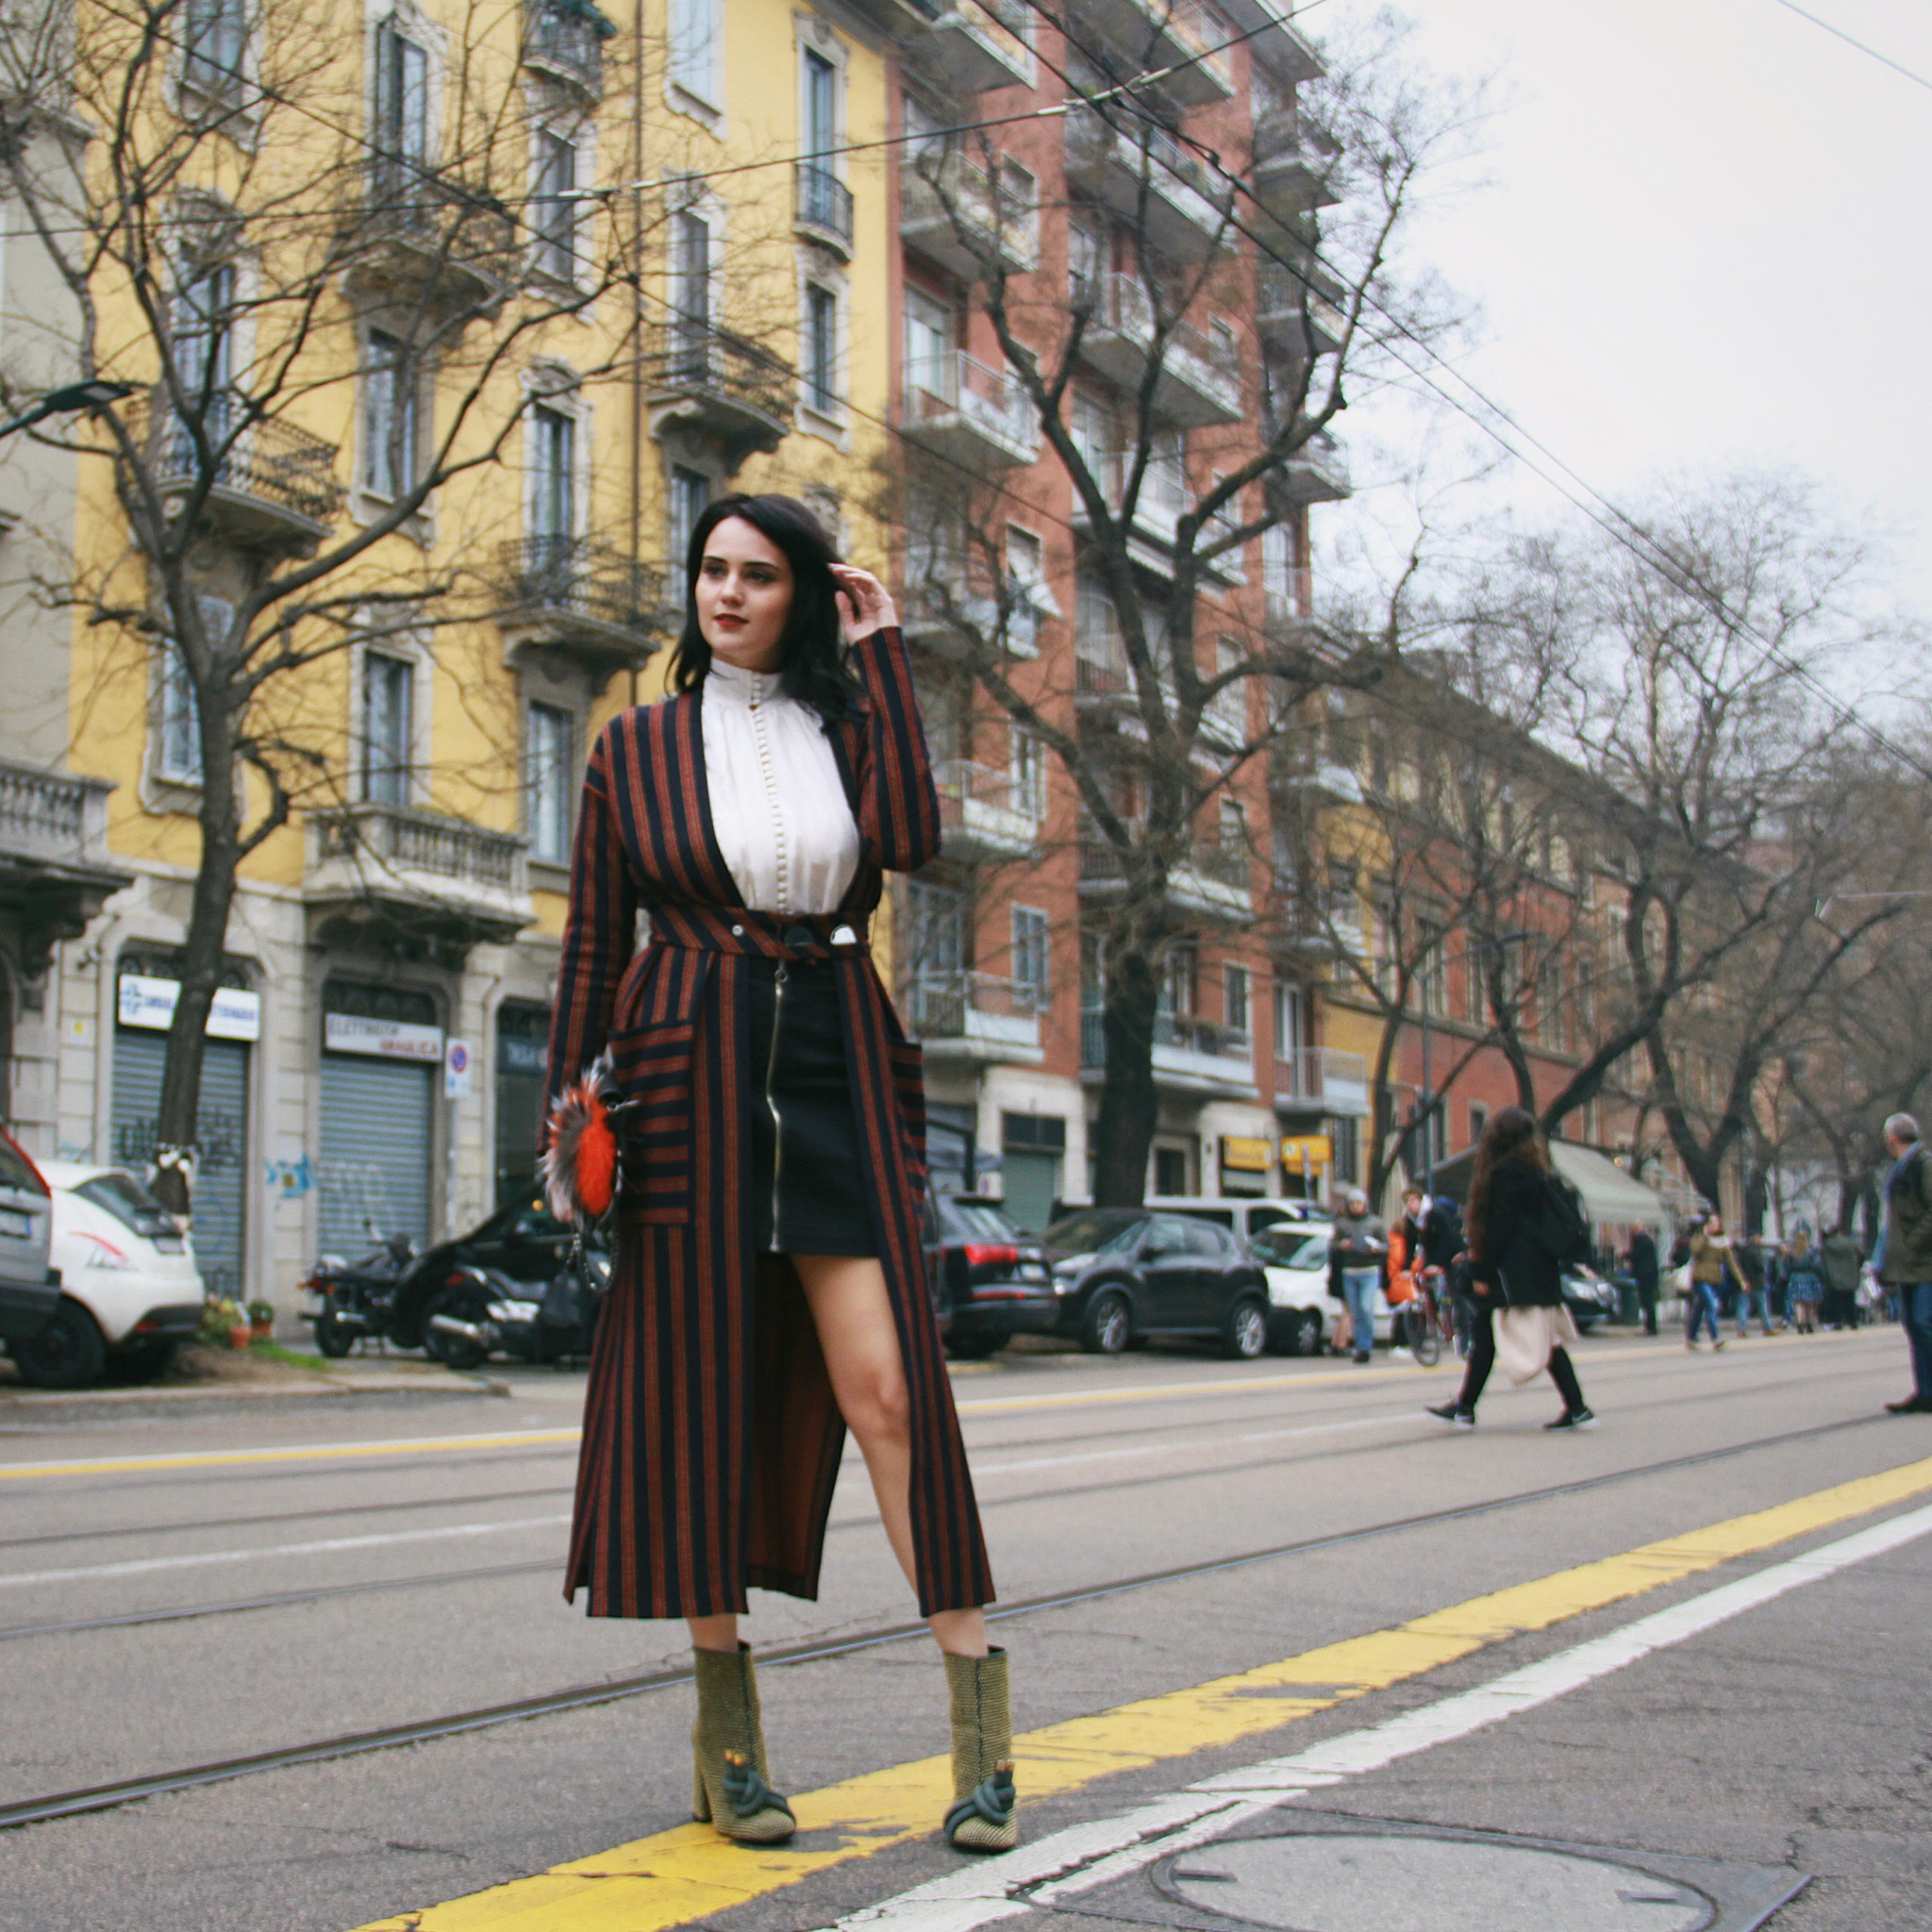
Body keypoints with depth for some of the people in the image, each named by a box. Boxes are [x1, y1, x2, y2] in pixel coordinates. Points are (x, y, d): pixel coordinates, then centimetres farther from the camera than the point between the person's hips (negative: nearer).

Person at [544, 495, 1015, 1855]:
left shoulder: (847, 723, 13)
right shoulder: (638, 744, 11)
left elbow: (910, 838, -8)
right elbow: (595, 942, 11)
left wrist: (882, 655, -1)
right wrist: (572, 1100, 2)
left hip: (838, 1069, 0)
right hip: (690, 1071, 0)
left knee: (885, 1378, -10)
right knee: (699, 1378, 0)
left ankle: (980, 1708, -7)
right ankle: (728, 1727, 9)